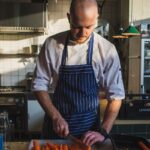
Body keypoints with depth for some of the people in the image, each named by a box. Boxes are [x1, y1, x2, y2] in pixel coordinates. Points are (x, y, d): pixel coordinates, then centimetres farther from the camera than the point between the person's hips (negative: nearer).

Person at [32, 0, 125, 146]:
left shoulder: (107, 50, -13)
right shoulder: (51, 44, -11)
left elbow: (116, 95, -8)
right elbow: (40, 85, -4)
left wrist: (103, 132, -17)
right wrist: (56, 116, -15)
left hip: (89, 124, 0)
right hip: (57, 122, 1)